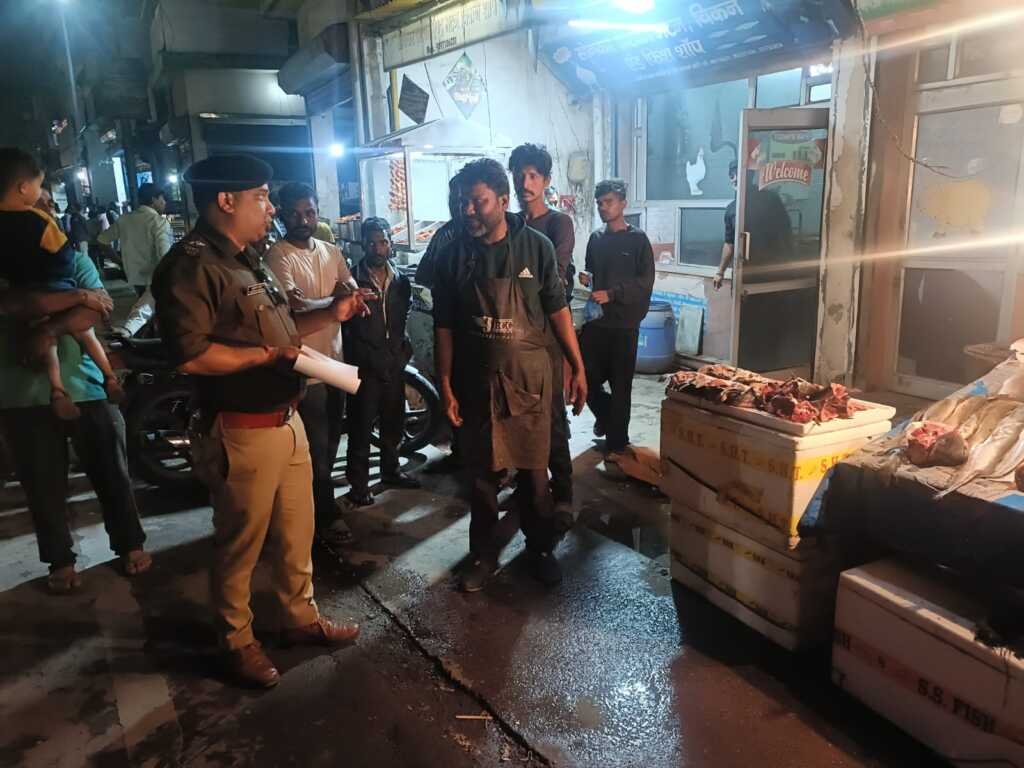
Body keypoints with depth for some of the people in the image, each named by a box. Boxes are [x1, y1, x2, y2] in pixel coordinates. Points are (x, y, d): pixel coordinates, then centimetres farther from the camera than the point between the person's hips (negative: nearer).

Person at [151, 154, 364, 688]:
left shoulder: (247, 260, 13)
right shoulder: (190, 265, -18)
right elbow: (190, 355, -27)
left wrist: (330, 315, 8)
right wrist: (269, 354, -19)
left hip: (286, 420, 9)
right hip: (243, 433, -9)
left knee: (297, 533, 21)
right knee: (240, 544, 10)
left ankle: (301, 617, 40)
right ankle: (238, 641, 30)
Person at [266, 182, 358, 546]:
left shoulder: (331, 252, 11)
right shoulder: (278, 256, -13)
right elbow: (296, 307, -23)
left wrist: (349, 292, -19)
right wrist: (337, 299, -10)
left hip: (335, 360, 8)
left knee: (330, 441, 20)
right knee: (316, 447, 3)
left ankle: (317, 502, 38)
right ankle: (326, 514, 19)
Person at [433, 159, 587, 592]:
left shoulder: (536, 246, -4)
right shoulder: (453, 256, -2)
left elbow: (557, 311, 1)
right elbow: (444, 327, 1)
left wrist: (578, 367, -2)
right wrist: (446, 386, -3)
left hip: (528, 377, -1)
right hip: (475, 381, 1)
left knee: (533, 470, 9)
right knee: (482, 473, 11)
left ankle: (541, 548, 29)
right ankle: (483, 554, 28)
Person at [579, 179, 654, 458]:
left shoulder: (638, 239, -3)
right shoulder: (596, 238, 11)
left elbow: (645, 281, -9)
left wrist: (612, 294, -20)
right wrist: (585, 279, -1)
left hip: (624, 322, -4)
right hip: (595, 319, 5)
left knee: (620, 383, 0)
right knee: (585, 375, 4)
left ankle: (617, 443, 12)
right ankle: (606, 414, 33)